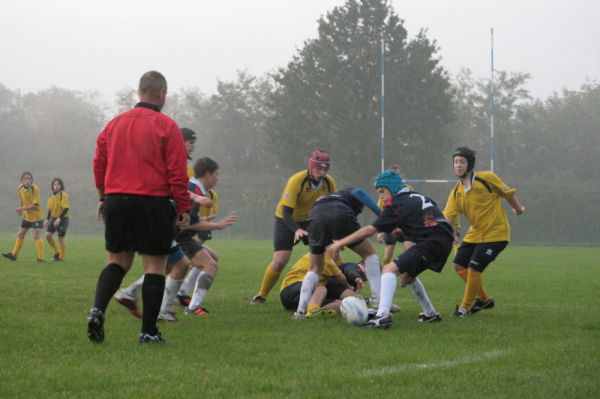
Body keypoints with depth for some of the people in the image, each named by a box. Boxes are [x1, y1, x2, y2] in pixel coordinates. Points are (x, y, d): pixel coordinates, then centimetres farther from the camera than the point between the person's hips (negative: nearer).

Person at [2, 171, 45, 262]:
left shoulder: (35, 189, -23)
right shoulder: (20, 188, -4)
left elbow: (35, 205, -25)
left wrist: (22, 209, -25)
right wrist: (20, 209, 2)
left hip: (36, 216, -7)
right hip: (26, 216, 7)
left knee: (37, 236, -10)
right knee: (20, 235, 13)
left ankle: (42, 258, -5)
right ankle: (14, 254, 25)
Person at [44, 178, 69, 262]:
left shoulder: (63, 195, -12)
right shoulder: (51, 196, 8)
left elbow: (66, 208, -18)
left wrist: (59, 218, -25)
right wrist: (47, 219, 10)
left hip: (62, 218, -6)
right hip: (53, 218, 6)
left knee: (61, 238, -2)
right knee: (48, 235, -3)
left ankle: (61, 257, 13)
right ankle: (57, 252, 15)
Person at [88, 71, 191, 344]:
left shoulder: (114, 124, 10)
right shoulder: (166, 126, -5)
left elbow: (98, 164, 14)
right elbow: (177, 171, -8)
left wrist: (104, 198, 25)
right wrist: (184, 209, -1)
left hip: (116, 201, 5)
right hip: (154, 203, -4)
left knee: (117, 261, 14)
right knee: (155, 266, 3)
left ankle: (97, 309, -9)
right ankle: (148, 331, 1)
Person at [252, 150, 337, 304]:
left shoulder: (328, 182, -14)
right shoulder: (296, 181, -30)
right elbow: (286, 212, -32)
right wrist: (296, 230, -49)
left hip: (310, 220, 5)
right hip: (286, 221, -5)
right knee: (279, 261, -14)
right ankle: (261, 295, 5)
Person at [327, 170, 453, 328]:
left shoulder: (396, 204, -2)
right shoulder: (418, 197, 20)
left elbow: (370, 229, -4)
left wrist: (341, 243, -1)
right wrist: (402, 229, 27)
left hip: (431, 243, -9)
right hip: (445, 241, 9)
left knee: (390, 269, -14)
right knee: (407, 276, 26)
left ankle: (383, 315, -32)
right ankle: (431, 314, 36)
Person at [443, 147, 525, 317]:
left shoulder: (487, 178, -13)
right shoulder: (456, 192, 1)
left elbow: (507, 193, 0)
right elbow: (447, 217, -7)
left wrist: (518, 209, 13)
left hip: (495, 233, -7)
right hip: (474, 233, 7)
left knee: (474, 269, -14)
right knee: (459, 265, 6)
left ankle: (466, 307, 5)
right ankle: (484, 299, 24)